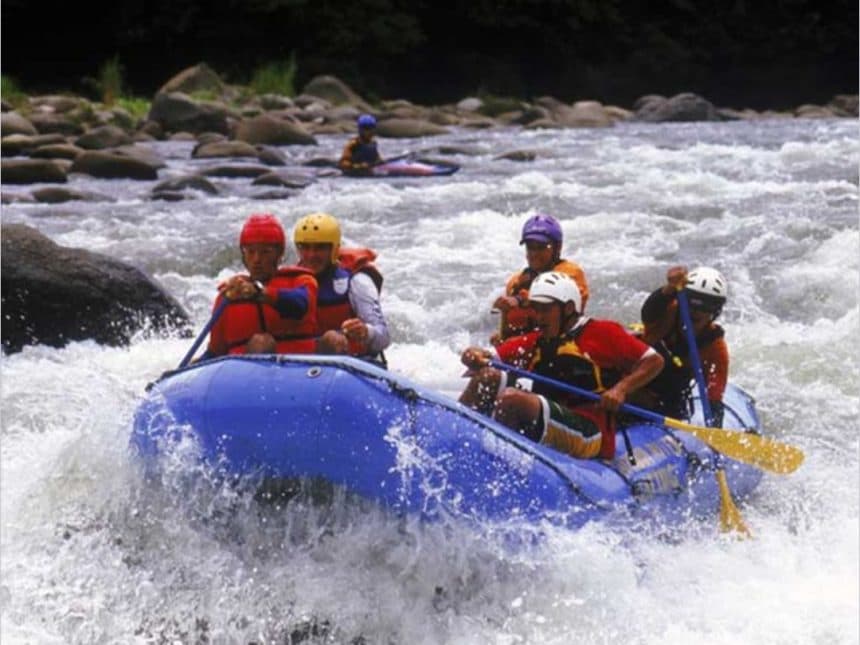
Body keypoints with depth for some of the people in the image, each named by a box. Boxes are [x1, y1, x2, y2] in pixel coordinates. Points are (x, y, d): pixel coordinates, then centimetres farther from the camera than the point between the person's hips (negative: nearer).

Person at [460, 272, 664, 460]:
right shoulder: (534, 343, 20)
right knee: (488, 377, -6)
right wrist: (474, 356, -13)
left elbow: (654, 361, 2)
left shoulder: (602, 333, 5)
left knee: (511, 397, -27)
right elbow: (491, 356, 11)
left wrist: (621, 389, -13)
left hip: (589, 437, -6)